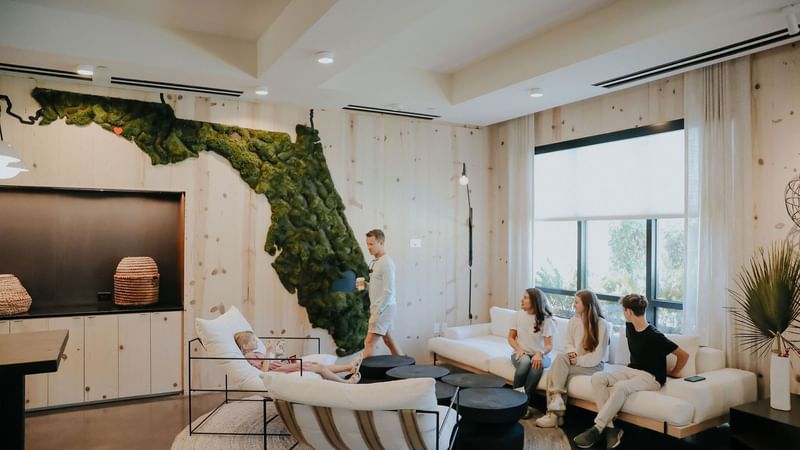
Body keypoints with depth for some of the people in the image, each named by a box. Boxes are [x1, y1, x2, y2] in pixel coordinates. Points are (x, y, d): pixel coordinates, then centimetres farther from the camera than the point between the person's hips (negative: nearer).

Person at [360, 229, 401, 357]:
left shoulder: (386, 262, -17)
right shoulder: (375, 261, 12)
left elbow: (388, 290, -21)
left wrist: (377, 311, -21)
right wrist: (366, 284, 3)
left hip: (384, 308, -10)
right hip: (379, 307, 10)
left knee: (369, 342, -11)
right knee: (387, 338, 19)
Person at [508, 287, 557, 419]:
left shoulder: (546, 319, -6)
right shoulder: (518, 315, 1)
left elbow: (549, 345, -10)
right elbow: (511, 337, 6)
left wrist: (540, 353, -31)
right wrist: (519, 349, -14)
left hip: (540, 355, -1)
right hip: (521, 354, 1)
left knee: (538, 365, -37)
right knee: (525, 361, -35)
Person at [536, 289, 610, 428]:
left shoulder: (601, 324, -12)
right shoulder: (573, 321, 6)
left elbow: (598, 355, -13)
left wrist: (578, 360, -18)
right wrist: (572, 353, -7)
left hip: (593, 365, -5)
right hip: (576, 360, 5)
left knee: (556, 372, -27)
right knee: (560, 358, -30)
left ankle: (555, 409, -18)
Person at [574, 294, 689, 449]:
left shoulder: (654, 336, -19)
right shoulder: (629, 326, 5)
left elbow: (684, 355, -12)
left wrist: (674, 373, 1)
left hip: (650, 377, -7)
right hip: (631, 370, 8)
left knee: (620, 387, -38)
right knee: (597, 378, -21)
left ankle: (597, 429, -30)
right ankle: (610, 428, -26)